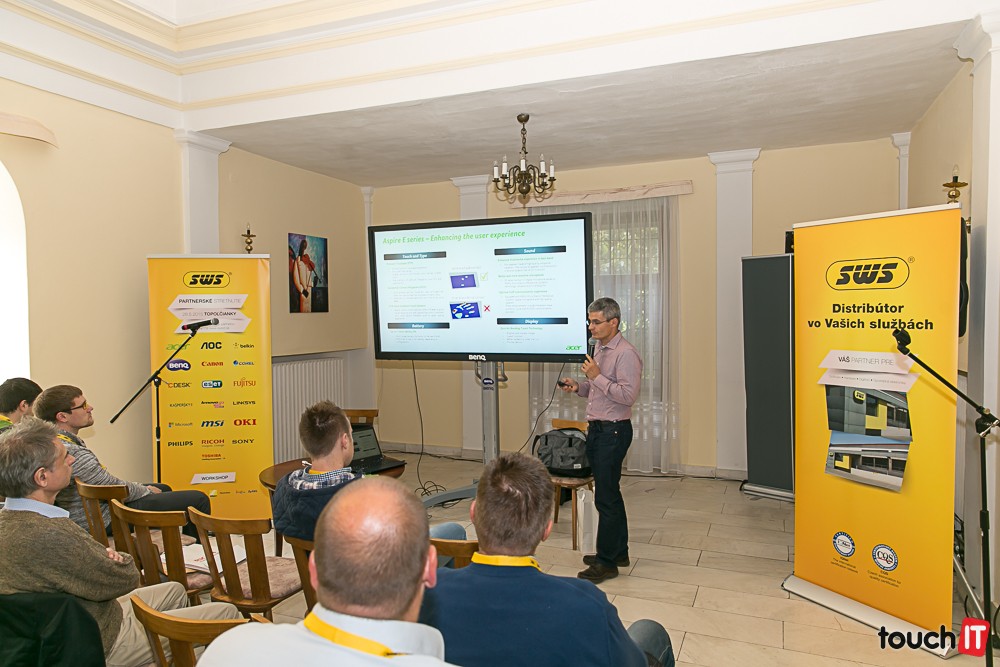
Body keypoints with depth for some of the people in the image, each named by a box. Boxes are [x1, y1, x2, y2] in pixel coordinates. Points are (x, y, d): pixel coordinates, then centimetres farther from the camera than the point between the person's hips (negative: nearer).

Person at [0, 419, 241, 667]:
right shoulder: (49, 535, -35)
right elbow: (125, 579, -22)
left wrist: (105, 557, -9)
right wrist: (120, 560, 0)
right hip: (104, 643, -10)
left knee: (175, 591, 28)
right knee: (227, 613, -4)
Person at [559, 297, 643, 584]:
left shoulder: (625, 354, -15)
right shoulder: (599, 348, 13)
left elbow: (628, 395, -22)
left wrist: (597, 376, -23)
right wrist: (578, 387, 4)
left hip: (613, 431, -10)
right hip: (596, 428, 10)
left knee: (606, 496, -4)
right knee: (610, 493, 17)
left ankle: (607, 562, 7)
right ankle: (619, 552, 29)